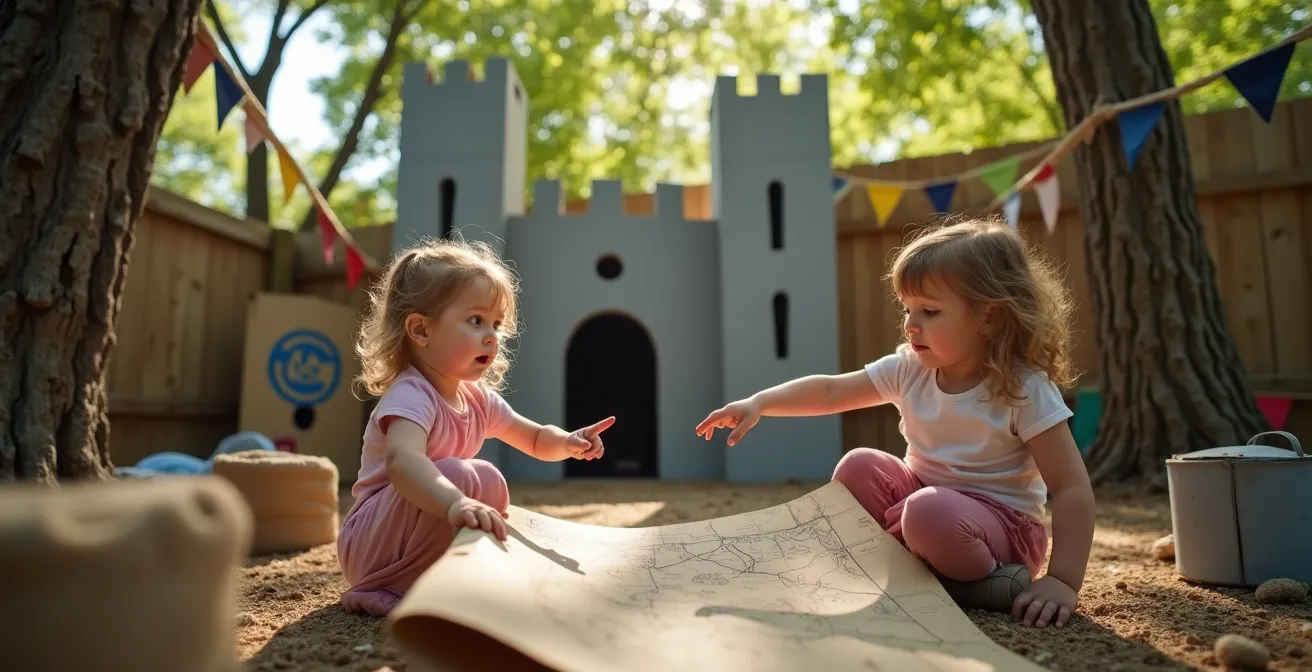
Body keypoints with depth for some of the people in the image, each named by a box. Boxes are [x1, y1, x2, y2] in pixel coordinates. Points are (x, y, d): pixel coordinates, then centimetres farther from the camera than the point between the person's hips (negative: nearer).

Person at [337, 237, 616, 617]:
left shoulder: (479, 400, 3)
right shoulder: (411, 396, -23)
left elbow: (536, 440, 15)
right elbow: (402, 459, -44)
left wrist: (568, 442, -8)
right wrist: (456, 503, -61)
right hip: (370, 541, -9)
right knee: (476, 476, -29)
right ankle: (393, 588, -19)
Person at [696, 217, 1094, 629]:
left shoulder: (1026, 391, -20)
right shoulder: (909, 371, -6)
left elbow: (1074, 490, -21)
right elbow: (830, 391, -4)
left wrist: (1063, 582, -28)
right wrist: (759, 403, -15)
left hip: (1001, 521, -5)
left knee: (929, 512, -36)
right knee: (858, 466, -15)